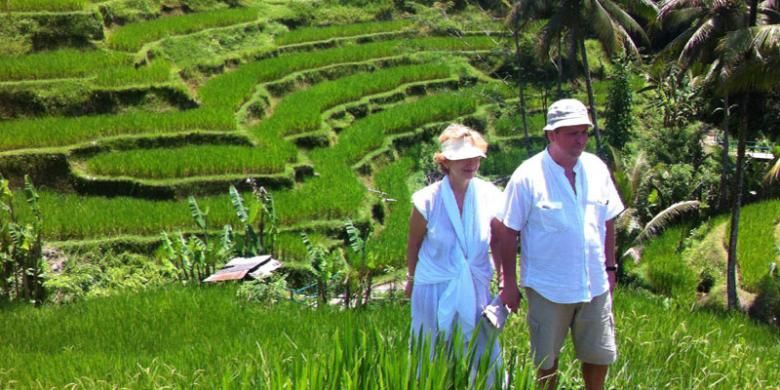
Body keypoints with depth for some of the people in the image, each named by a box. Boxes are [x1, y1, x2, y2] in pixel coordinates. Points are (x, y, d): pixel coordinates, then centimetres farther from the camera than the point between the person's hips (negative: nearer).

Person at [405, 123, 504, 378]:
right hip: (435, 289, -1)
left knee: (484, 358, 8)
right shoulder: (427, 200, -11)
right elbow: (413, 245, 3)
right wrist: (411, 279, 14)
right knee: (433, 361, 12)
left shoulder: (490, 196, -7)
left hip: (477, 288, 1)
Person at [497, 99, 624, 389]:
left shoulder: (597, 169, 0)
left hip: (595, 285, 4)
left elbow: (608, 222, 11)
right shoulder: (527, 176, -13)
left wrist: (610, 268, 12)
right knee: (546, 360, 10)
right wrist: (509, 284, -8)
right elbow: (508, 232, -9)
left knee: (599, 355, 13)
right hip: (548, 287, -4)